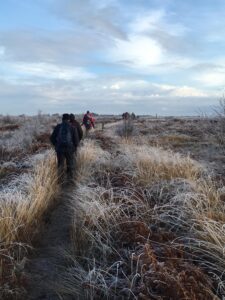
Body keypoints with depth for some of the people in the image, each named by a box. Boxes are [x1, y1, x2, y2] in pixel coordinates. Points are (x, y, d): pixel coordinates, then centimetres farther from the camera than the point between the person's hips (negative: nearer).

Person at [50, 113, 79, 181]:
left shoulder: (58, 127, 1)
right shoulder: (72, 127, -4)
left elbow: (52, 138, 3)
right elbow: (76, 139, -5)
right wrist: (74, 147, 13)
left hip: (59, 149, 2)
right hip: (70, 149, -2)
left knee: (60, 165, 17)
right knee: (70, 166, 12)